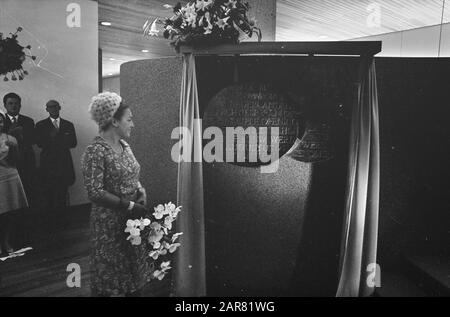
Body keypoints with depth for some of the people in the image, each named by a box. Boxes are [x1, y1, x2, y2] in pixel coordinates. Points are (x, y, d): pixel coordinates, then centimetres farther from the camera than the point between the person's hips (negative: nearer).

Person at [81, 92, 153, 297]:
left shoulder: (124, 146, 6)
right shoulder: (95, 151, -17)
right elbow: (95, 193, -22)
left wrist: (141, 191, -4)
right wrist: (130, 205, -20)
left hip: (132, 219, 7)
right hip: (110, 224, -7)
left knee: (135, 272, 17)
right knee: (110, 280, 9)